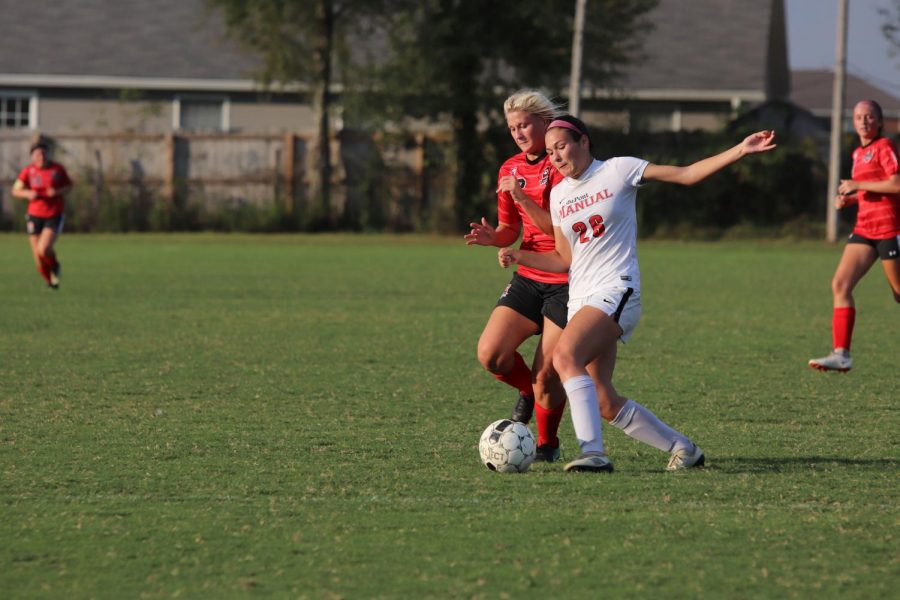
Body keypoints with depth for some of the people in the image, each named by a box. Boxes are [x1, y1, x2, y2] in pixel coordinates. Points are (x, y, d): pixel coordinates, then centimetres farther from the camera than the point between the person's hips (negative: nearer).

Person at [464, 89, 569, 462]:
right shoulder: (510, 170, 10)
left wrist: (523, 199, -25)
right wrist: (493, 237, -3)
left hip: (567, 283, -6)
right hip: (528, 279, 6)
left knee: (547, 376, -7)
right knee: (490, 354, -10)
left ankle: (547, 445, 17)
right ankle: (528, 394, 21)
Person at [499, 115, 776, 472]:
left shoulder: (618, 171, -2)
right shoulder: (559, 194, 15)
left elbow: (686, 175, -4)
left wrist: (740, 150, -12)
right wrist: (519, 257, 4)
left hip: (615, 291, -7)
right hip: (579, 297, 7)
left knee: (565, 355, -32)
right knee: (605, 404, 1)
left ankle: (593, 453, -38)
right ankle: (683, 448, 19)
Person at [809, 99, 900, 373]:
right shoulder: (858, 153, 16)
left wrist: (857, 185, -16)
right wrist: (848, 199, 7)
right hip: (864, 228, 8)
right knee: (840, 284, -8)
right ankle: (841, 354, -13)